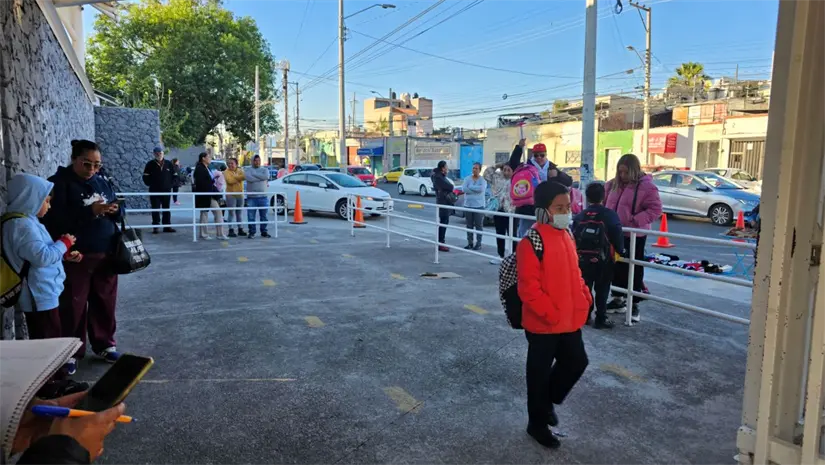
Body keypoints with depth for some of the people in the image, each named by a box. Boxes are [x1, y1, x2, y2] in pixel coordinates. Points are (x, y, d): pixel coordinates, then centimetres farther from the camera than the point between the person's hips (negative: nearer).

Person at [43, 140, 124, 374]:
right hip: (75, 257, -5)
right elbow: (55, 219, -18)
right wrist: (90, 211, -26)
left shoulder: (102, 182, 11)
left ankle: (104, 344, 27)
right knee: (73, 306, 3)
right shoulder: (59, 183, -6)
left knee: (105, 302, 12)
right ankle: (71, 351, 16)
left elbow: (117, 215, 14)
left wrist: (115, 210, -10)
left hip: (106, 255, 5)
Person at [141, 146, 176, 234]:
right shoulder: (150, 164, 1)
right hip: (154, 191, -2)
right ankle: (156, 227, 4)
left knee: (166, 209, 6)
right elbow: (145, 177, 3)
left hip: (166, 190, 2)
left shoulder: (168, 164, 6)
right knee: (155, 209, 0)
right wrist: (150, 184, -3)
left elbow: (173, 175, 11)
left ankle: (167, 226, 12)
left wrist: (170, 184, 2)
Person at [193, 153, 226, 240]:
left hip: (211, 195, 9)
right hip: (204, 196, -9)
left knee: (218, 212, 4)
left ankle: (220, 233, 6)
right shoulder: (199, 168, -14)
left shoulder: (207, 168, 15)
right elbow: (200, 183, -21)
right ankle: (204, 234, 14)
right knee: (204, 214, 2)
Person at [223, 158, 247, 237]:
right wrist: (239, 177, -15)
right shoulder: (226, 172, -3)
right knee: (231, 213, -5)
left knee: (239, 213, 10)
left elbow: (244, 176, -10)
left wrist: (235, 177, -21)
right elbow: (230, 181, -19)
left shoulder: (240, 170, 9)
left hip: (240, 195, 4)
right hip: (231, 195, -4)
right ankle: (231, 230, -1)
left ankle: (240, 229, 17)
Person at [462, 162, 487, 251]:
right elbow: (465, 189, -10)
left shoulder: (483, 180, 0)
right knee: (469, 225, 7)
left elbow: (481, 188, -21)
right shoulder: (467, 179, 7)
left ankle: (478, 243, 3)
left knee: (479, 226, -2)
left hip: (479, 206, -3)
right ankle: (470, 243, 14)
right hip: (468, 205, 3)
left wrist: (470, 187, -11)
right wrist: (476, 190, -13)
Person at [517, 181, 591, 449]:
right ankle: (537, 424, 29)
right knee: (540, 373, 9)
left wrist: (584, 298, 6)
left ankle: (549, 400, 42)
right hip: (543, 324, -8)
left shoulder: (566, 234, 6)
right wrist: (550, 314, -23)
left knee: (577, 362, 19)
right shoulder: (532, 242, -21)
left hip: (571, 320, 8)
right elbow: (528, 289, -23)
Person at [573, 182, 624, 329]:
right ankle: (601, 319, 8)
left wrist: (577, 254, 20)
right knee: (602, 289, 5)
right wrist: (620, 251, 10)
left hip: (582, 259, 3)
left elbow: (573, 237, 6)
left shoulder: (579, 216, 4)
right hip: (603, 259, -3)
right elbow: (617, 236, -8)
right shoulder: (610, 215, -8)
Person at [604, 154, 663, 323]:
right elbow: (605, 202, 18)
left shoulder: (646, 186, -11)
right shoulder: (614, 184, 7)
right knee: (617, 267, 14)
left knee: (634, 269, 2)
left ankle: (634, 304, 11)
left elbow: (655, 209, -14)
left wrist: (635, 220, -23)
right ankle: (618, 299, 28)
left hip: (634, 236, -6)